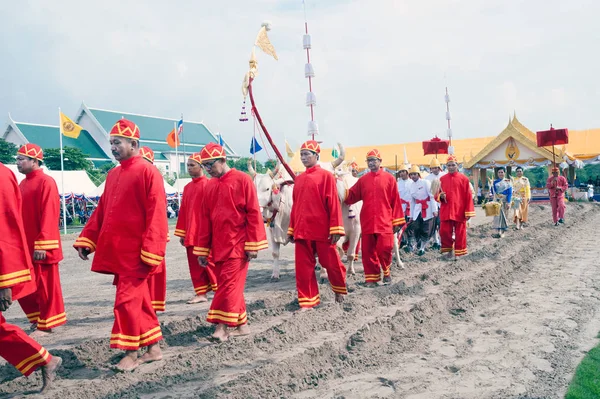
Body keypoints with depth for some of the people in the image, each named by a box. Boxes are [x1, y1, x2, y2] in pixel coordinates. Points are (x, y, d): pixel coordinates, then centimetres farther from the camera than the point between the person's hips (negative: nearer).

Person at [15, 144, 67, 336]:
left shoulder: (46, 182, -12)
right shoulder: (23, 184, 14)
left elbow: (49, 216, -18)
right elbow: (19, 215, 18)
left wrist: (42, 244, -22)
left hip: (40, 246, -9)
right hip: (25, 246, 9)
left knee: (45, 286, 2)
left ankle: (46, 325, 14)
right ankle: (39, 319, 27)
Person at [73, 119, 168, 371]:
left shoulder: (148, 173, -10)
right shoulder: (113, 175, 14)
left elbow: (156, 216, -16)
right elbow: (102, 211, 16)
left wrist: (150, 253, -20)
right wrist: (86, 239, 7)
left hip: (135, 253, -8)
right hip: (117, 251, 8)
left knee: (127, 300, -4)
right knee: (140, 300, 13)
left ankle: (131, 354, 9)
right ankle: (153, 349, 23)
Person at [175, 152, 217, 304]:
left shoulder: (207, 184, -7)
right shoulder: (187, 187, 14)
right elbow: (183, 211, 15)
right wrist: (181, 233, 13)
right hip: (190, 234, 7)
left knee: (210, 262, 0)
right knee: (195, 265, 9)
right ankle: (201, 293, 17)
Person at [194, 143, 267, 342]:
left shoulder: (242, 180, -7)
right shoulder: (209, 186, 9)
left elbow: (253, 213, -9)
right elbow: (204, 219, 11)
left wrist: (253, 245, -12)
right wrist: (201, 249, 10)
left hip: (237, 244, -6)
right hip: (218, 245, 6)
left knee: (229, 284, -9)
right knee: (231, 287, 10)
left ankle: (222, 326, -4)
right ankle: (241, 325, 20)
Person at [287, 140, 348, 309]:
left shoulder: (326, 176, -4)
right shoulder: (299, 179, 12)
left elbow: (334, 203, -9)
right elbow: (296, 205, 14)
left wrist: (335, 229, -13)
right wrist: (292, 229, 12)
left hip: (323, 230, -5)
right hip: (302, 231, 5)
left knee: (331, 263, 7)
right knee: (303, 267, 4)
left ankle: (340, 290, 33)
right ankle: (308, 301, 14)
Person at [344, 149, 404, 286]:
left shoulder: (389, 178, 2)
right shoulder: (363, 180, 10)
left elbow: (395, 201, 1)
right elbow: (351, 196, 9)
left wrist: (397, 222, 0)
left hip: (384, 222, -3)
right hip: (367, 222, 3)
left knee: (384, 250, -9)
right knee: (368, 251, 4)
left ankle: (387, 272, 18)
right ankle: (372, 277, 17)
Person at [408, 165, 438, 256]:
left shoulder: (425, 183, -9)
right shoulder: (412, 186, 9)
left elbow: (432, 196, -12)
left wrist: (434, 210, -16)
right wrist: (411, 215, 14)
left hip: (427, 209, -4)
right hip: (417, 209, 4)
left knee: (426, 231, 0)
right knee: (416, 228, -7)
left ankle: (422, 248, 15)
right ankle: (418, 246, 17)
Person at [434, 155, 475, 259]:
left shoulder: (463, 178, -1)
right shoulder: (442, 179, 7)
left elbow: (468, 196, -2)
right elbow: (437, 194, 12)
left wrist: (468, 212, -7)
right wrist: (440, 196, -13)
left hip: (459, 211, -2)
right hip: (445, 211, 2)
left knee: (460, 233, 4)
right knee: (444, 231, 1)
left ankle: (458, 252, 17)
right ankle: (449, 249, 22)